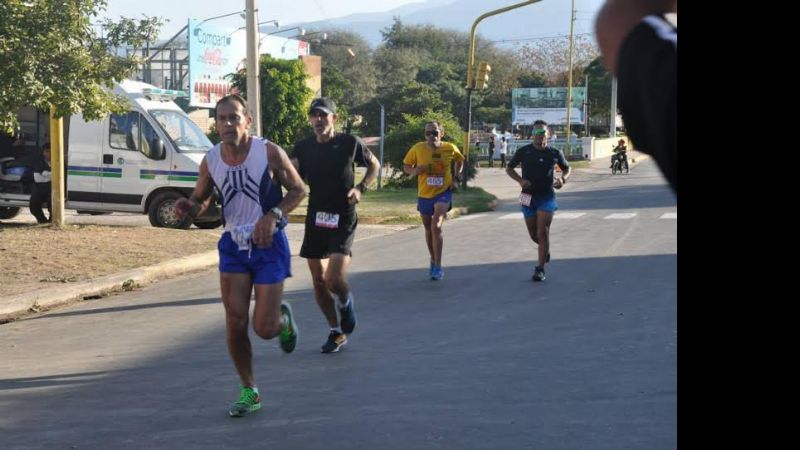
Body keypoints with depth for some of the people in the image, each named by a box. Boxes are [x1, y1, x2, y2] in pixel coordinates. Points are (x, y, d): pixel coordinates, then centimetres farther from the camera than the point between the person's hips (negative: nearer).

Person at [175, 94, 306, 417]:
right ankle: (249, 392, 15)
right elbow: (199, 200, 12)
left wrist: (273, 216, -20)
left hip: (269, 244, -3)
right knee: (236, 324, -2)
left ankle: (283, 318, 34)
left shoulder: (269, 152, -14)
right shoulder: (211, 160, -3)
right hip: (233, 244, 3)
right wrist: (187, 207, -13)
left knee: (264, 328, -4)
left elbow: (298, 189, -3)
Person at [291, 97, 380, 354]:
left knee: (334, 278, -18)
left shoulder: (350, 143, -4)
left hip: (343, 219, -4)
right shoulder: (303, 148, 4)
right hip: (315, 218, 4)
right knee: (318, 280, 6)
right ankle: (336, 332, 22)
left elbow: (374, 165, 11)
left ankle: (345, 303, 18)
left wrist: (361, 188, -4)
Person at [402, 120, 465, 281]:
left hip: (443, 192, -3)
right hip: (424, 194, 3)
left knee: (436, 226, -21)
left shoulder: (450, 148, -9)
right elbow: (406, 166, 2)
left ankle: (438, 266, -14)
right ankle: (433, 261, 40)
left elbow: (460, 160, 14)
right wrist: (415, 171, -19)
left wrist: (457, 175, 0)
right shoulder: (417, 149, -10)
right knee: (428, 229, 17)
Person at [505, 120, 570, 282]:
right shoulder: (523, 151, -3)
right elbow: (509, 168, 8)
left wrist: (563, 179, -8)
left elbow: (567, 168, 15)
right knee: (533, 234, 9)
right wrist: (520, 180, -11)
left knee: (542, 233, -10)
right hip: (528, 197, 1)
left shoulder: (555, 153, -1)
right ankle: (545, 249, 43)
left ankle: (540, 269, -6)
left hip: (547, 197, -1)